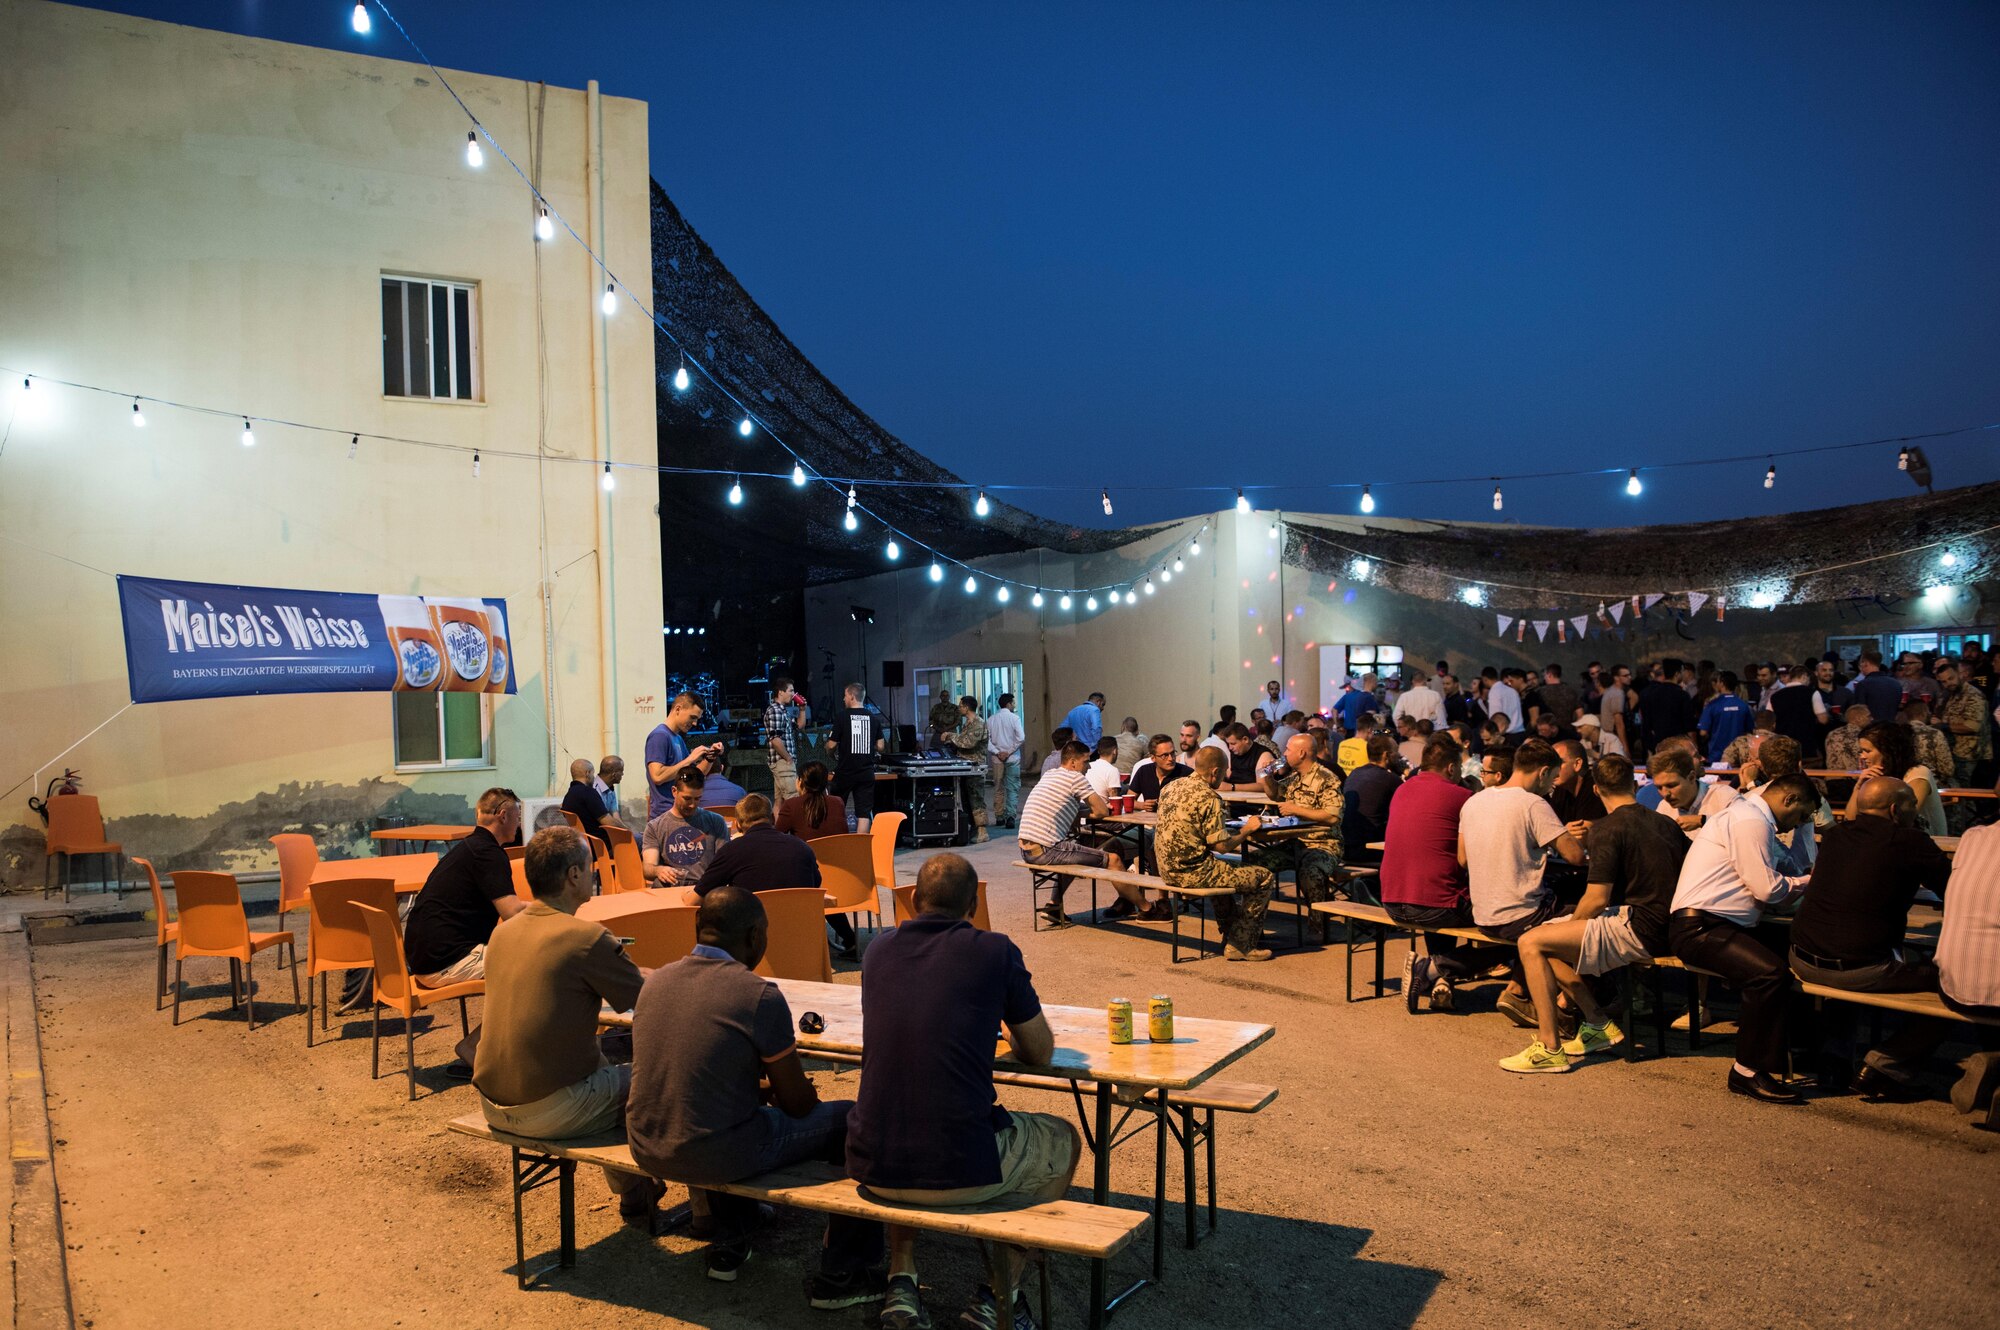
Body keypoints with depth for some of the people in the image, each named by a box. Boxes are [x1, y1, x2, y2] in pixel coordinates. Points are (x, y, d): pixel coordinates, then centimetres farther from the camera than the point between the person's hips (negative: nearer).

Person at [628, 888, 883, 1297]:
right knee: (854, 1121, 7)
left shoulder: (654, 982, 4)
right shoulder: (760, 996, -15)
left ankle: (729, 1246, 41)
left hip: (646, 1149, 7)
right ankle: (839, 1275, 15)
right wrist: (779, 1091, 18)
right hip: (716, 1158, -7)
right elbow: (798, 1104, -7)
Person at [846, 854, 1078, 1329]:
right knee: (1065, 1142, 26)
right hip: (963, 1171, -4)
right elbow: (1041, 1053, 8)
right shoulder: (994, 951, -3)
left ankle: (902, 1282, 26)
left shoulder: (879, 950, 9)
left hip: (872, 1166, 4)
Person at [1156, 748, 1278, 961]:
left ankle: (1230, 935, 40)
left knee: (1223, 869, 36)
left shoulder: (1171, 787, 8)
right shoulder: (1208, 797, -16)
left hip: (1167, 869, 9)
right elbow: (1222, 845, -18)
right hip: (1193, 873, -9)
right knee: (1265, 877, 2)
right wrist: (1246, 830, 0)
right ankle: (1239, 946, 7)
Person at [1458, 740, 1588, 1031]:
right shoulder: (1533, 804, -15)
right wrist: (1569, 836, 7)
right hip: (1519, 919, -7)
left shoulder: (1473, 802, 6)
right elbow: (1575, 855, -18)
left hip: (1482, 918, 7)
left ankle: (1517, 990, 20)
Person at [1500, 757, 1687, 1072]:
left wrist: (1570, 923, 6)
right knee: (1547, 944, 16)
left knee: (1530, 943, -8)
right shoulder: (1664, 824, 13)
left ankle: (1549, 1049, -10)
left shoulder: (1606, 828, -10)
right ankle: (1598, 1024, 15)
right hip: (1667, 926, 9)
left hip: (1638, 930, -9)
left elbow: (1597, 900, -14)